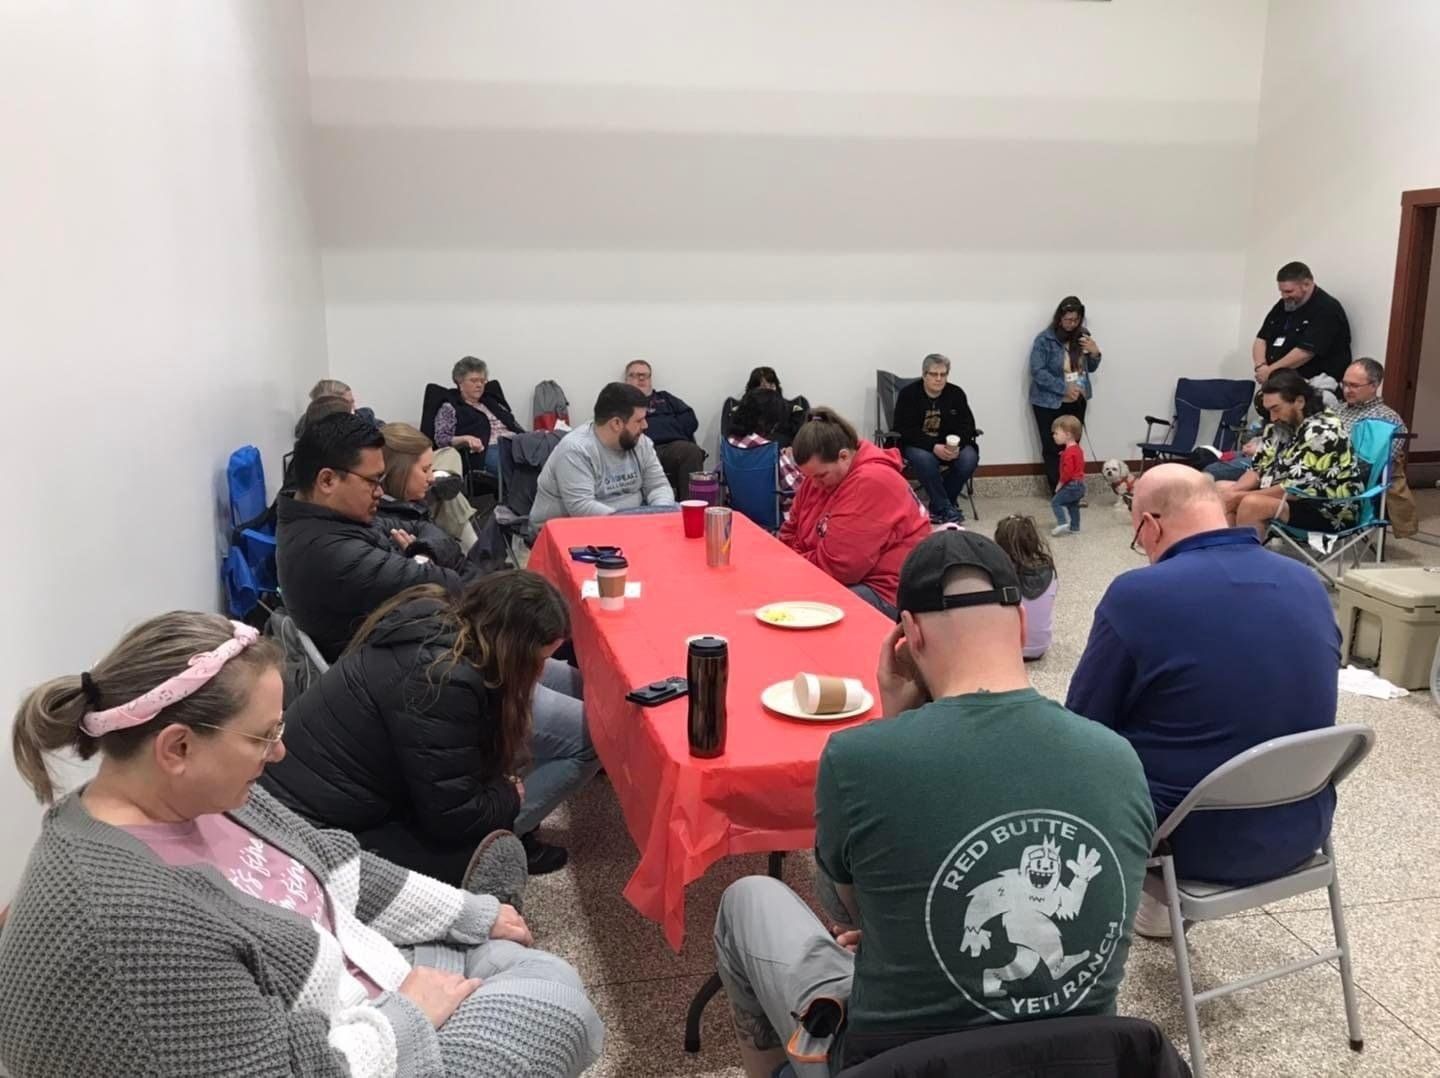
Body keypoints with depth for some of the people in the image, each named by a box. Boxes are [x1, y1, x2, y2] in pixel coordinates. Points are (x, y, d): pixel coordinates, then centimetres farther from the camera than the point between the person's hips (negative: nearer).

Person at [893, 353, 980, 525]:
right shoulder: (908, 394, -10)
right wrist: (933, 447, -30)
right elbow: (904, 430, -17)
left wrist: (956, 446, -25)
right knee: (924, 458, -37)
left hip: (950, 445, 3)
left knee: (969, 457, -26)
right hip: (917, 445, -3)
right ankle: (945, 509, -23)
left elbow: (967, 426, -3)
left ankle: (937, 507, -9)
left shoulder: (956, 394, 0)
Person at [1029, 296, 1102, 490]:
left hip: (1077, 402, 4)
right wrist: (1064, 388, -22)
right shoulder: (1045, 340, -11)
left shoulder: (1083, 336, 5)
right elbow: (1037, 372, -17)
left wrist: (1094, 353, -8)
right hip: (1049, 403, -4)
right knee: (1053, 448, -4)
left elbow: (1090, 369, 14)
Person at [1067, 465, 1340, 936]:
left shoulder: (1136, 594, -19)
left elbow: (1082, 729, -10)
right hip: (1303, 830, 6)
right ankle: (1161, 902, 35)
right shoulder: (1309, 584, -1)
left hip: (1196, 841, -6)